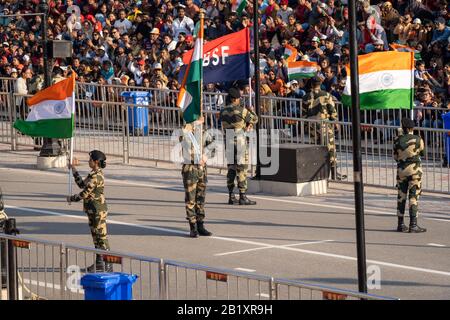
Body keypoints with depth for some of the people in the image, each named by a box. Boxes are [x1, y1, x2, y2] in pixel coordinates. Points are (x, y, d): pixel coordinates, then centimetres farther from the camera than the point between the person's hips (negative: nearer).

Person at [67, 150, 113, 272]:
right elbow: (82, 184, 20)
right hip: (92, 210, 10)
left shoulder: (96, 177, -21)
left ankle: (108, 266, 1)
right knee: (95, 236, 15)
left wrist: (71, 198, -4)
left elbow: (84, 193, -19)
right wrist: (74, 169, 21)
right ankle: (99, 263, 24)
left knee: (102, 236, -4)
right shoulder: (94, 174, 10)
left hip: (98, 210, -10)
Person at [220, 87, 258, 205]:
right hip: (240, 140, -6)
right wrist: (251, 110, 23)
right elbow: (254, 119, 2)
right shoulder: (241, 110, -10)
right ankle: (242, 197, -4)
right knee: (242, 169, -3)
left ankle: (231, 196, 13)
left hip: (228, 140, 6)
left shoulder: (223, 111, 5)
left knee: (231, 168, 12)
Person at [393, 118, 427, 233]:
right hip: (414, 169, -3)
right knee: (414, 197, -1)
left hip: (401, 170, 3)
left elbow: (395, 157, 3)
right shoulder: (418, 139, -9)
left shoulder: (398, 140, -4)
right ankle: (413, 225, -5)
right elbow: (422, 153, 5)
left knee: (401, 197, 11)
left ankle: (401, 224, 15)